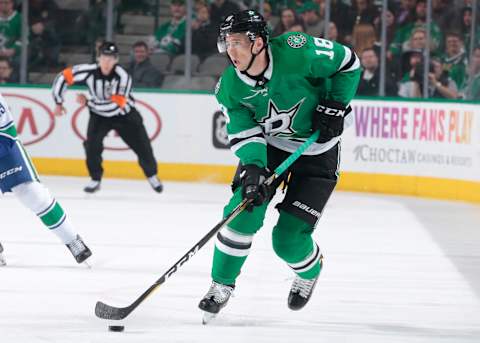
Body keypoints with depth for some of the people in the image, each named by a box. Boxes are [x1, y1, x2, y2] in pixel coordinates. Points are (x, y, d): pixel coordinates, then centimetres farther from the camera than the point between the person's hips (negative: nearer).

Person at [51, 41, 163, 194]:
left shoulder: (122, 76, -31)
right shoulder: (89, 71, -25)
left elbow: (115, 106, -35)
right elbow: (63, 77, -15)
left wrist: (87, 102, -31)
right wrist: (58, 103, -11)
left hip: (124, 114, -1)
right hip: (99, 115, 1)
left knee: (142, 146, 1)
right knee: (92, 144, -22)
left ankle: (152, 176, 29)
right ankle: (95, 180, -3)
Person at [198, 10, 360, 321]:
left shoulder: (296, 52, -28)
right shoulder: (230, 85, -15)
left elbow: (349, 63, -14)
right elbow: (243, 131, -15)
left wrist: (335, 106, -17)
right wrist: (253, 167, -33)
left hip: (317, 151, -4)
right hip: (268, 145, 4)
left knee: (288, 239, -8)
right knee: (243, 212, -14)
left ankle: (310, 271, 28)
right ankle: (222, 284, 7)